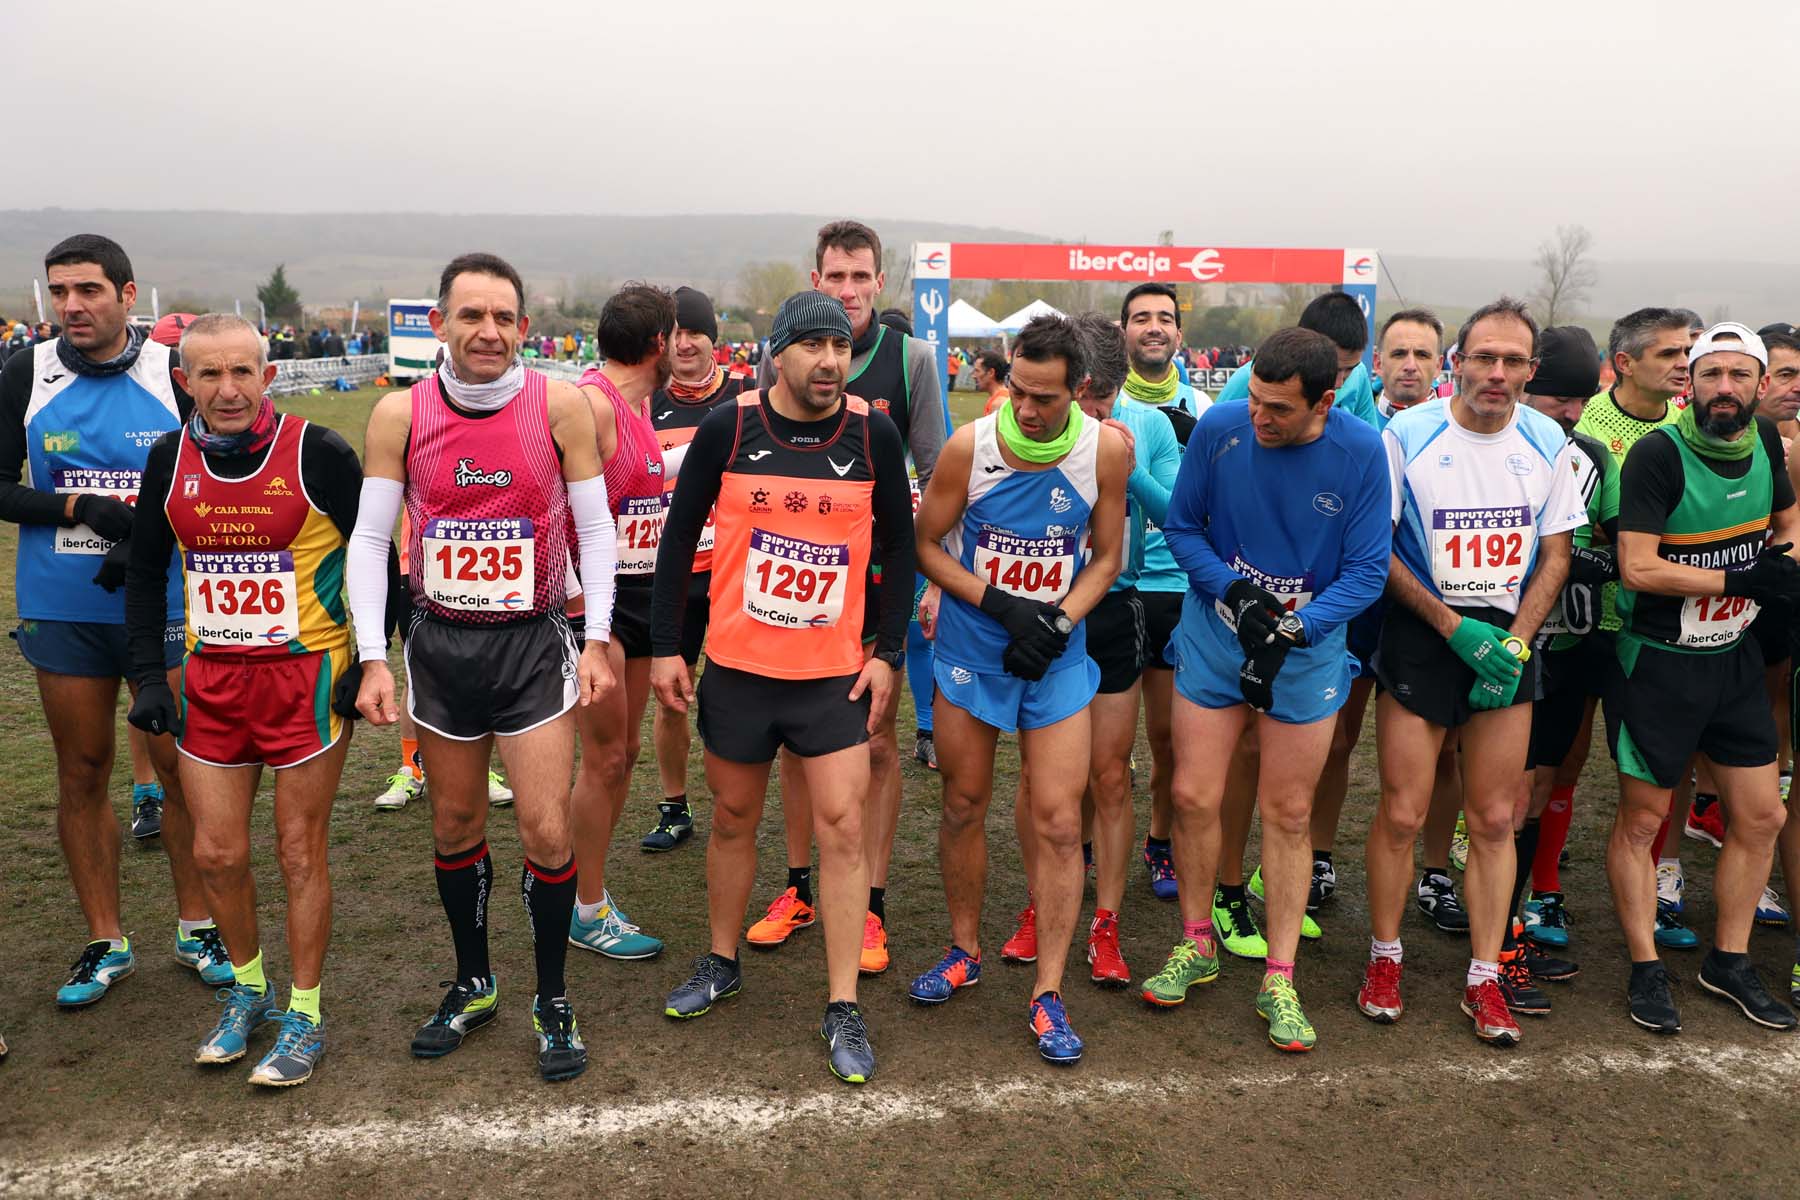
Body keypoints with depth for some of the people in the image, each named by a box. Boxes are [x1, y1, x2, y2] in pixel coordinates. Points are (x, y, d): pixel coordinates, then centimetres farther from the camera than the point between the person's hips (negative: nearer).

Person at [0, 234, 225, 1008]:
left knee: (184, 768, 2)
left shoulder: (175, 375, -3)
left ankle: (197, 927, 20)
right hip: (62, 614, 2)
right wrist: (80, 508, -14)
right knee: (82, 773, 9)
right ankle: (106, 943, 22)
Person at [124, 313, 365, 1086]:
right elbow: (145, 570, 12)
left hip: (306, 676, -4)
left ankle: (304, 1017, 19)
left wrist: (368, 662, -9)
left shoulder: (318, 453, -11)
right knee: (216, 853, 10)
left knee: (300, 852, 4)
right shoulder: (170, 459, 2)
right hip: (211, 679, 5)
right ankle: (247, 989, 34)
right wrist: (148, 674, 5)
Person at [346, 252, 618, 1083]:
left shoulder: (558, 405, -7)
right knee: (455, 827, 13)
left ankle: (551, 1000, 17)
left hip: (534, 642, -2)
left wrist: (597, 640, -7)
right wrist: (372, 659, -6)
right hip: (440, 642, 2)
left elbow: (595, 529, -1)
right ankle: (472, 985, 34)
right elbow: (369, 540, 0)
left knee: (546, 831, -4)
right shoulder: (400, 415, -4)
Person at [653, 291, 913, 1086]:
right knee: (734, 817, 14)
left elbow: (898, 545, 5)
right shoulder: (727, 428, -5)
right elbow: (680, 535, 2)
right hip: (737, 666, 1)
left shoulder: (874, 434, -4)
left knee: (842, 825, -2)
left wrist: (888, 652, 0)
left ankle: (843, 1009, 9)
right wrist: (664, 646, 1)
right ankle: (721, 963, 36)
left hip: (834, 672, 0)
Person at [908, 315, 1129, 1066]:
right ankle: (964, 950, 33)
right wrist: (1000, 604, -16)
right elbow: (925, 544, -4)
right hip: (969, 648, 0)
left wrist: (1058, 622, -15)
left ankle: (1047, 993, 7)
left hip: (1057, 660, 0)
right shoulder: (969, 446, -13)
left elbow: (1107, 557, 0)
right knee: (964, 804, 11)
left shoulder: (1106, 451, -10)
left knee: (1059, 820, -4)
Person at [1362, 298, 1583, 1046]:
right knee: (1403, 813, -2)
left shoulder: (1548, 444, 3)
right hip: (1420, 634, -3)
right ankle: (1384, 958, 18)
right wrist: (1455, 626, -11)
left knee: (1494, 819, 5)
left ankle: (1484, 980, 16)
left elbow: (1556, 555, 7)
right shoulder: (1407, 435, -7)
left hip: (1509, 640, 3)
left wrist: (1513, 645, -6)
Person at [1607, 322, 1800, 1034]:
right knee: (1642, 819, 3)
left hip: (1734, 656, 7)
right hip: (1659, 661, -7)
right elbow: (1638, 569, -23)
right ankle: (1646, 971, 17)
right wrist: (1741, 579, -19)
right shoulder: (1659, 454, -17)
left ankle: (1728, 962, 28)